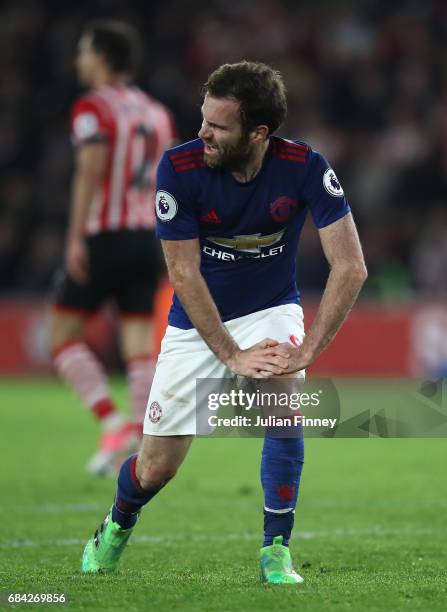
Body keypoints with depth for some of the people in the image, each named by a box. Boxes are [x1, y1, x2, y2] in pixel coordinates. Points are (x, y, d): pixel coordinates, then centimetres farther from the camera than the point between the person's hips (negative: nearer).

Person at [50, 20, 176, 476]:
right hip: (147, 238, 6)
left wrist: (75, 237, -20)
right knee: (139, 344, 4)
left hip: (103, 236, -6)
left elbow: (92, 168, -19)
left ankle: (113, 423, -11)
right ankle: (141, 448, -5)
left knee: (64, 333, 4)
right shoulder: (155, 111, 15)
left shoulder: (93, 108, -6)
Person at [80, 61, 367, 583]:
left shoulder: (305, 167, -22)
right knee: (155, 470, 2)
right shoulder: (179, 167, -22)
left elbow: (350, 266, -24)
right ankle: (117, 525, 38)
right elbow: (184, 274, -18)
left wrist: (306, 350, -31)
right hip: (196, 324, 0)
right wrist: (231, 355, -23)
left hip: (271, 310, 0)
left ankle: (276, 552, -12)